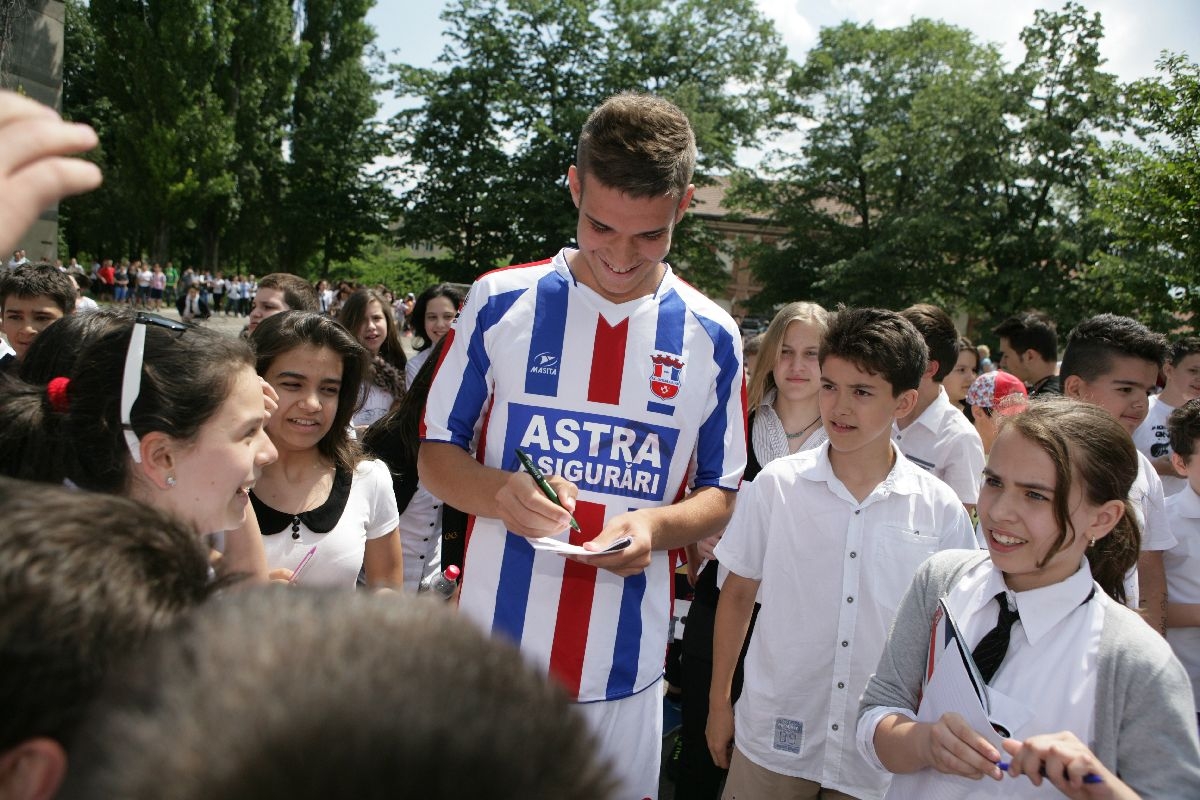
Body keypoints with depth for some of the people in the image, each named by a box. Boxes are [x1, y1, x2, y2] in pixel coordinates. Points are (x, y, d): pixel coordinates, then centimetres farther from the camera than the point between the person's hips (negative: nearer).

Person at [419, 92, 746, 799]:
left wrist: (653, 526, -15)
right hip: (492, 656, 0)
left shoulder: (711, 337, 0)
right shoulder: (501, 301, -3)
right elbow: (437, 453, 3)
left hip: (625, 671, 1)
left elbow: (720, 496, 7)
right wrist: (501, 493, -18)